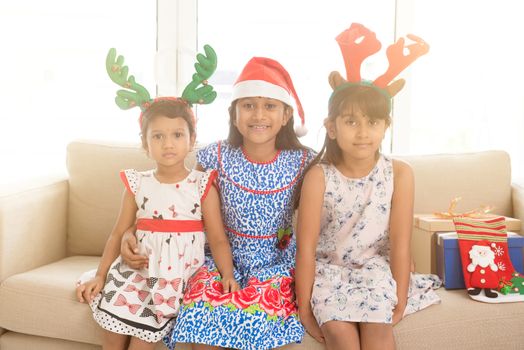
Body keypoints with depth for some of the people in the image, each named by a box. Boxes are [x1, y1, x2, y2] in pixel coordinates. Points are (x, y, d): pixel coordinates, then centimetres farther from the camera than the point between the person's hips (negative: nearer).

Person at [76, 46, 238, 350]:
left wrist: (227, 275, -17)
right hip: (139, 266, 3)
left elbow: (218, 238, -4)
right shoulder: (137, 184, 4)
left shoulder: (203, 185, -4)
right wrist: (100, 275, 5)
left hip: (180, 271, -3)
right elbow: (119, 234, 9)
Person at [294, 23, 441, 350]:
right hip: (329, 271, -1)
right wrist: (305, 309, -10)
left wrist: (400, 302, -7)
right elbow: (306, 248, -12)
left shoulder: (399, 173, -12)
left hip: (376, 271, 1)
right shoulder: (319, 177, -15)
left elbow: (400, 243, -9)